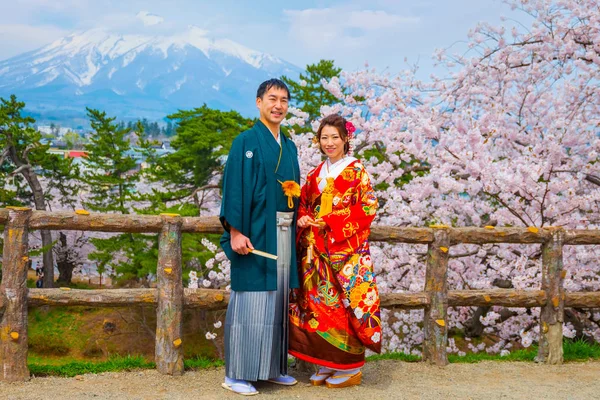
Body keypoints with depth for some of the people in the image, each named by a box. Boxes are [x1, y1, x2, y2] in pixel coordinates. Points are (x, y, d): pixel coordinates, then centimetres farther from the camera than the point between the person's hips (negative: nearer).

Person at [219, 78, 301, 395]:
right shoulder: (246, 141, -5)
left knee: (278, 298, 10)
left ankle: (272, 368, 20)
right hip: (255, 232, -7)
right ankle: (236, 374, 3)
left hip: (284, 234, 7)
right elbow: (234, 187, -12)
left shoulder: (289, 147, 16)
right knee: (250, 300, -5)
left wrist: (298, 219, 8)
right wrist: (235, 232, -19)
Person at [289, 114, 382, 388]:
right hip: (317, 250, 6)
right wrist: (302, 219, -7)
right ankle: (327, 364, 15)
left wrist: (331, 222, -15)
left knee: (346, 303, -4)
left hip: (347, 249, -6)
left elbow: (368, 207, -10)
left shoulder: (356, 171, -3)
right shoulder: (316, 174, 14)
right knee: (318, 302, 5)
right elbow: (303, 204, 17)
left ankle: (351, 367, 6)